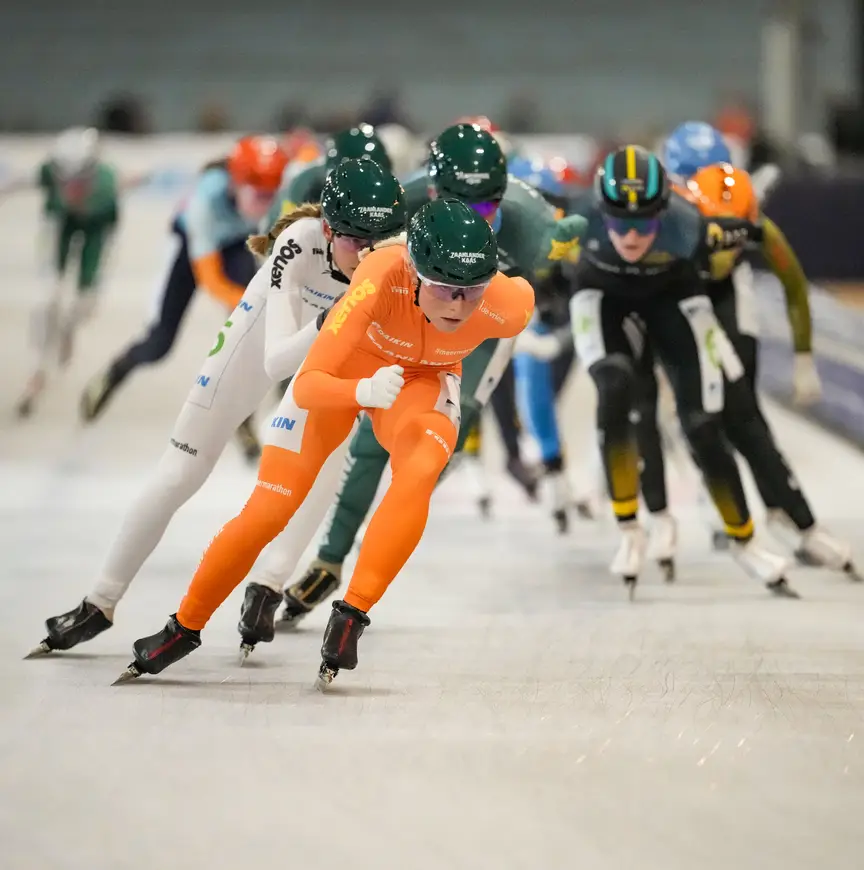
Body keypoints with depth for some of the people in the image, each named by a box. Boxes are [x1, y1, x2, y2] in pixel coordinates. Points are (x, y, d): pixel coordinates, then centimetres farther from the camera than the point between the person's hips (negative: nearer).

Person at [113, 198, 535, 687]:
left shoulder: (507, 307, -34)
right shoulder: (382, 277, -41)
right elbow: (306, 387, -42)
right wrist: (364, 392, -60)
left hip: (425, 380, 1)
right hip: (343, 370, -1)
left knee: (419, 471, -32)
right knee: (269, 509, 0)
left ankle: (353, 615, -21)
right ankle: (186, 626, 22)